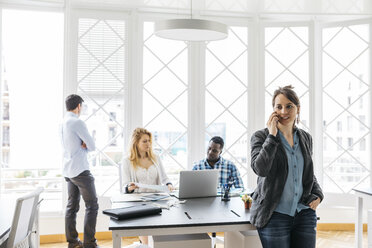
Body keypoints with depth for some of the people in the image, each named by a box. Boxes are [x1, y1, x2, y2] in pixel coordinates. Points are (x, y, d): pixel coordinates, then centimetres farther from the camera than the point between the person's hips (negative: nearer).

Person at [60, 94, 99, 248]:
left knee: (72, 206, 12)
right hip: (80, 170, -9)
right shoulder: (77, 123, -15)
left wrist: (82, 145, -1)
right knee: (92, 205, -3)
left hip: (68, 170, 9)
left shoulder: (63, 123, 11)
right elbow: (92, 146, -12)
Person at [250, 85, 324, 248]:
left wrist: (317, 194, 5)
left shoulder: (305, 138, 10)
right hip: (275, 215, -4)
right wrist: (272, 135, -17)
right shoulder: (261, 137, -4)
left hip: (305, 214, 4)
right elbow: (260, 168, -22)